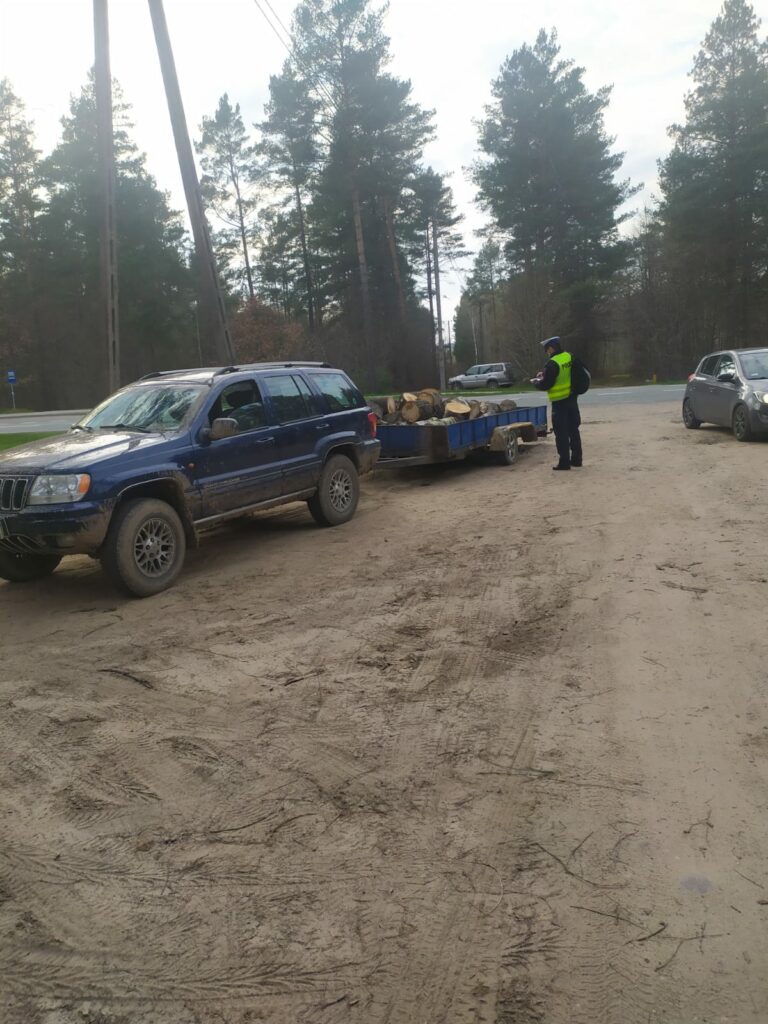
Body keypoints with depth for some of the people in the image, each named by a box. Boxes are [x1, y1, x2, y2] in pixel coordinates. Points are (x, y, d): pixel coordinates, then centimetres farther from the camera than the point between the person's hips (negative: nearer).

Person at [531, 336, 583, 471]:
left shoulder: (552, 363, -20)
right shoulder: (569, 357, 4)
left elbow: (545, 385, -17)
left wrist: (535, 382, 4)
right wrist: (545, 374, 17)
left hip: (560, 402, -8)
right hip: (572, 399, 8)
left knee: (561, 433, -1)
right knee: (573, 430, 16)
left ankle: (564, 462, 2)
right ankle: (576, 459, 23)